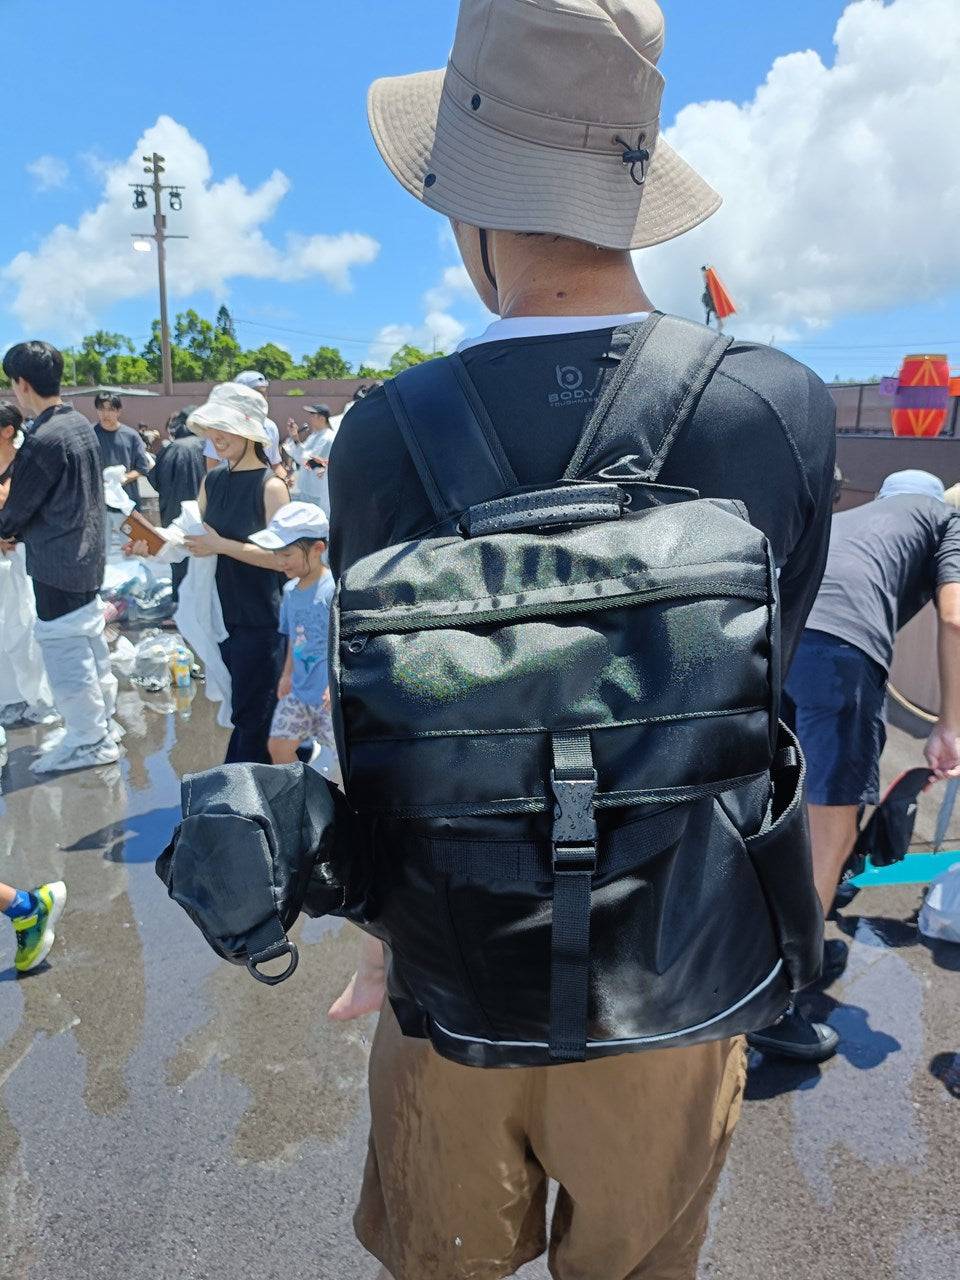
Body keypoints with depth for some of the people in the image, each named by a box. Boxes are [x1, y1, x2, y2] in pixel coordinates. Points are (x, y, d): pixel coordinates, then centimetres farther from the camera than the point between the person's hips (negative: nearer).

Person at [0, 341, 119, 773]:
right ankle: (99, 724, 30)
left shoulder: (43, 440, -22)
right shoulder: (81, 425, 6)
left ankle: (89, 742, 12)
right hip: (86, 556, 9)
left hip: (57, 564, -9)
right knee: (88, 646, 18)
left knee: (65, 653, 2)